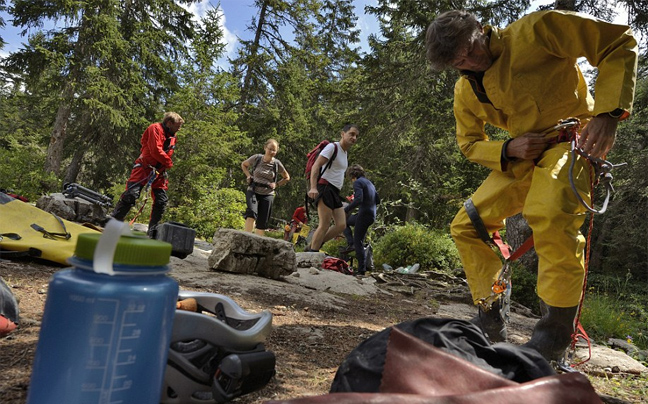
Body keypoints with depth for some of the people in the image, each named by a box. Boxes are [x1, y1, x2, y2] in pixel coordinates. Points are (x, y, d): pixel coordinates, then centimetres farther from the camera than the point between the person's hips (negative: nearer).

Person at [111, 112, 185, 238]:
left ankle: (152, 231, 12)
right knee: (131, 194, -15)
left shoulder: (172, 136, 15)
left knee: (162, 200, 2)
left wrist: (166, 165, 0)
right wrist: (169, 163, -9)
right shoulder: (155, 128, -9)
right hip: (144, 167, -7)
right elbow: (155, 150, -18)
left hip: (159, 171, 7)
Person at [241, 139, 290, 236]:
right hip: (253, 191, -2)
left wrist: (276, 184, -3)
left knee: (262, 222, 3)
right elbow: (243, 165, 15)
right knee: (251, 213, -28)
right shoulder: (256, 158, -5)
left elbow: (287, 178, 11)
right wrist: (248, 176, 0)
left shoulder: (277, 164, -4)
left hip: (267, 194, 2)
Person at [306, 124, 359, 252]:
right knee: (325, 225, -13)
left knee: (341, 225, 0)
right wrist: (313, 187, -30)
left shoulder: (345, 152, 20)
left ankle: (312, 248, 6)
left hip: (335, 192, 9)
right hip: (325, 188, -9)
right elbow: (315, 166, -17)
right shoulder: (332, 147, -7)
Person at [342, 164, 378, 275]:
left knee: (358, 242, 0)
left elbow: (358, 199, -22)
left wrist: (346, 209, -18)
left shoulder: (358, 182, -8)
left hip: (364, 214, -9)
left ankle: (361, 269, -1)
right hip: (372, 215, 9)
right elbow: (377, 200, 20)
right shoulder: (369, 183, 19)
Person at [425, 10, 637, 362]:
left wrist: (608, 111, -21)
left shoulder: (535, 29, -13)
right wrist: (507, 149, -11)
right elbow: (469, 143, 11)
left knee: (550, 215, -36)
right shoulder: (465, 92, 3)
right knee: (465, 226, -5)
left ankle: (556, 331, -19)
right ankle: (490, 321, 8)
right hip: (520, 158, 6)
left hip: (572, 139, -5)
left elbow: (619, 43, -9)